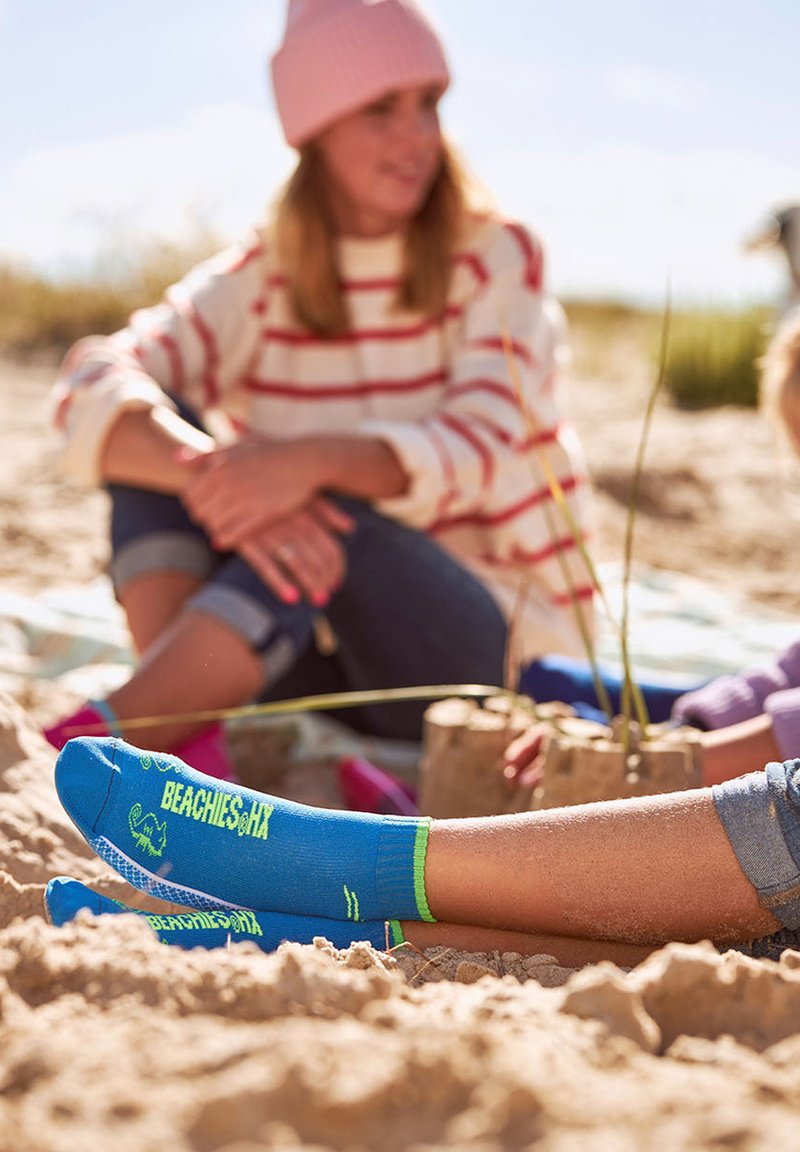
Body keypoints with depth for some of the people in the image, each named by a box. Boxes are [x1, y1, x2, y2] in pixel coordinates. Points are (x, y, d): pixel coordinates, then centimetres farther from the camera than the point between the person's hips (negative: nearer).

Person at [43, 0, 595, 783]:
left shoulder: (496, 258, -4)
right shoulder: (260, 279, 0)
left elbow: (473, 448, -20)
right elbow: (91, 391, -17)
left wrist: (314, 461, -39)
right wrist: (213, 475, -38)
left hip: (497, 654, -3)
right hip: (322, 658, 3)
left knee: (328, 521, -33)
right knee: (153, 433, -15)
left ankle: (86, 748, -33)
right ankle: (182, 740, -30)